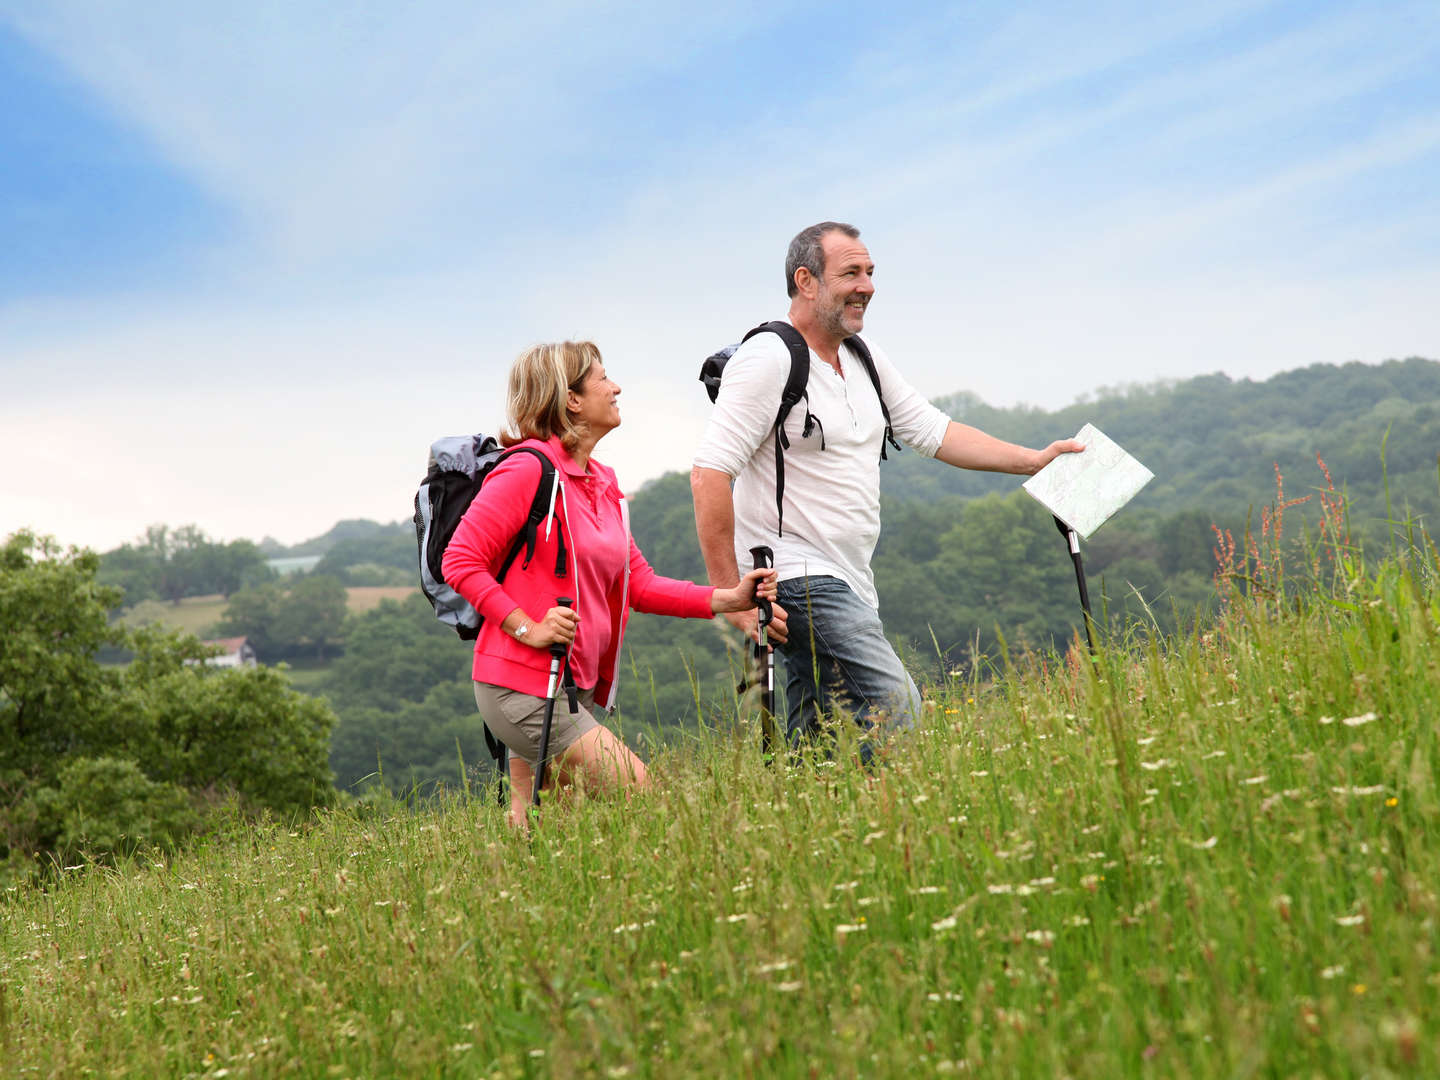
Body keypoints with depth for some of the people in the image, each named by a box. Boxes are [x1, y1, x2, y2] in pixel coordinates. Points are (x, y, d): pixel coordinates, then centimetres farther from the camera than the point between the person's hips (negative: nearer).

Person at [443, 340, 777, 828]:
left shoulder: (603, 483, 16)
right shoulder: (529, 468, -11)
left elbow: (638, 583, 16)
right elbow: (460, 561, -13)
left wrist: (727, 598, 5)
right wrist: (529, 629, -19)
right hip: (523, 687, -9)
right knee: (637, 794, -12)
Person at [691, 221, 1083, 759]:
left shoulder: (865, 358, 14)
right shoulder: (768, 360, -13)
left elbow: (932, 431, 23)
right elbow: (710, 474, -18)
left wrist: (1033, 460, 17)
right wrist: (729, 592, -21)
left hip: (848, 583, 9)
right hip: (797, 575, -9)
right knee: (894, 709, -19)